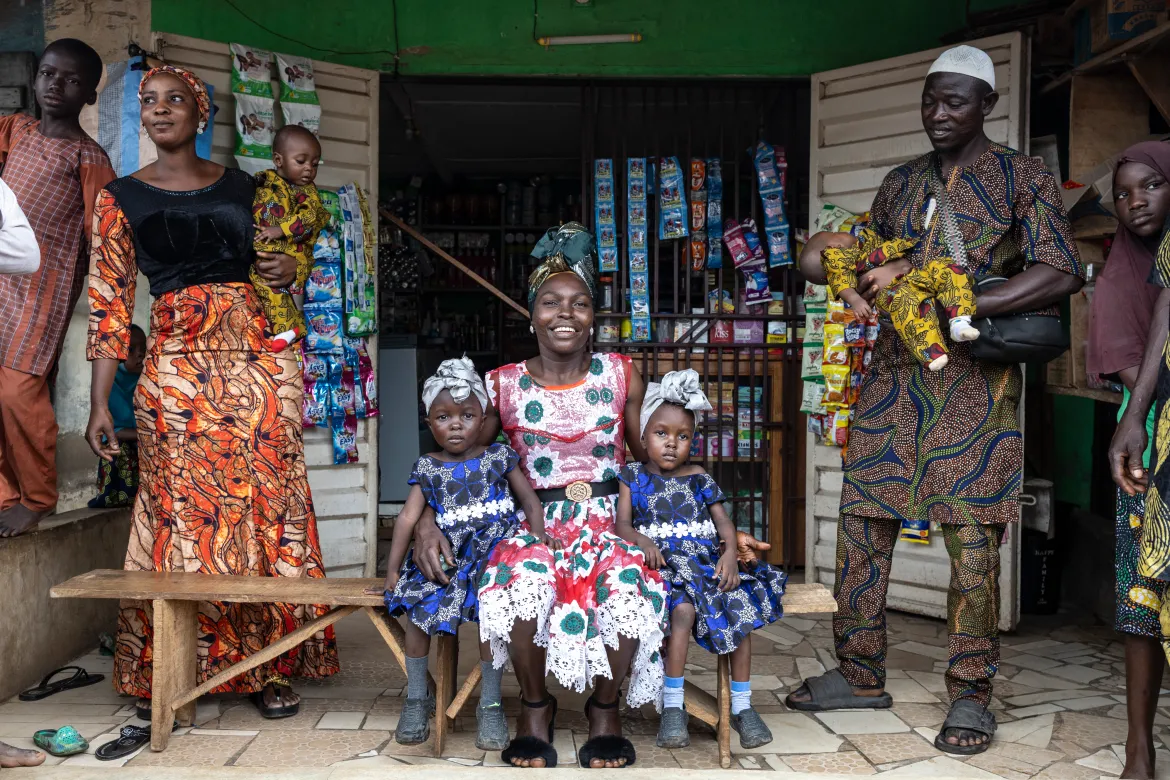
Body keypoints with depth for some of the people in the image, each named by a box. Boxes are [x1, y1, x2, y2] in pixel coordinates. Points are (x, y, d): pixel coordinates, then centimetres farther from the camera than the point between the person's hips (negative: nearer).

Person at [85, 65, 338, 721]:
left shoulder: (242, 187, 13)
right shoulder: (122, 198, 8)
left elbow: (272, 259, 28)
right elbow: (110, 301, 3)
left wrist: (291, 267, 2)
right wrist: (100, 403, -3)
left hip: (256, 356, 2)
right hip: (176, 365, -1)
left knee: (267, 507, -1)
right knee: (182, 515, -2)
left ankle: (269, 667, 8)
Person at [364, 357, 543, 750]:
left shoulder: (499, 458, 4)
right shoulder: (428, 469, 8)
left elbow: (532, 504, 6)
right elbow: (408, 518, 3)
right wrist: (392, 570, -1)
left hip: (495, 552, -2)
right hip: (448, 556, 3)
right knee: (417, 611, -17)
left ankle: (490, 705, -11)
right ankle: (416, 699, 4)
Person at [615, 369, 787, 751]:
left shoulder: (699, 479, 15)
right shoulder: (634, 476, 9)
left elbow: (724, 521, 8)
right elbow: (622, 523, 1)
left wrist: (730, 553, -12)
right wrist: (641, 539, -21)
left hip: (707, 560, 3)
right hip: (665, 562, -3)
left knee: (742, 607, -22)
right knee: (684, 608, -34)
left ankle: (742, 705, -9)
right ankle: (672, 706, -25)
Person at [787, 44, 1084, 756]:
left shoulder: (1024, 178, 2)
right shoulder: (900, 184, 17)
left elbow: (1062, 273, -12)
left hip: (975, 379, -5)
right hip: (895, 375, 5)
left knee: (972, 538, -4)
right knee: (863, 524, 4)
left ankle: (970, 695, 10)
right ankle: (862, 674, 17)